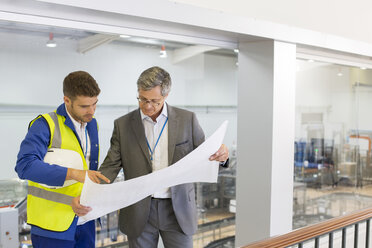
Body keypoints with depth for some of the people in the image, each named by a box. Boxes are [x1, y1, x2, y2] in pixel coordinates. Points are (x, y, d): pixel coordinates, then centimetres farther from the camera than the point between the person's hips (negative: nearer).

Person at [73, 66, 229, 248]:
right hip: (139, 212, 1)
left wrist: (221, 156, -19)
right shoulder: (123, 125, 1)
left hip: (178, 210, 0)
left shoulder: (187, 119, 0)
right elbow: (111, 166, 0)